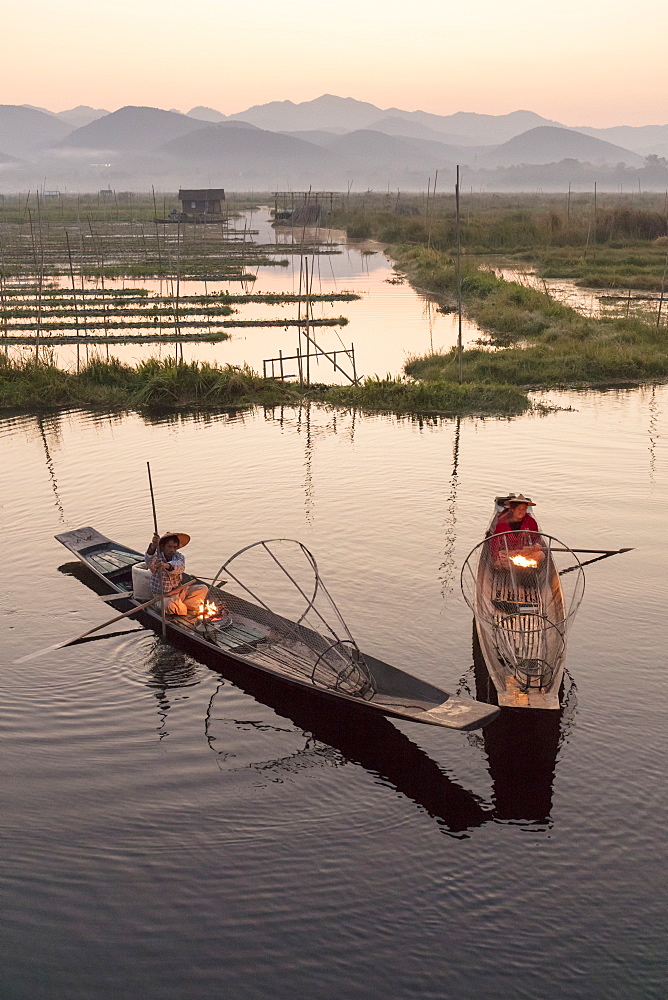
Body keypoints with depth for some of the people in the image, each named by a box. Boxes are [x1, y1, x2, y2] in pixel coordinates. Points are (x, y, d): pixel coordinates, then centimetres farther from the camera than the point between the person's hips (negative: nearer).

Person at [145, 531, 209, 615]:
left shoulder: (179, 557, -3)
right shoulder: (157, 558, -13)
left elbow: (180, 566, -30)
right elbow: (149, 562, -41)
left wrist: (167, 565, -54)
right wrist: (153, 547, -63)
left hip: (179, 591, 5)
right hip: (164, 596, -5)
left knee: (203, 588, -9)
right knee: (171, 606, -38)